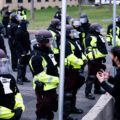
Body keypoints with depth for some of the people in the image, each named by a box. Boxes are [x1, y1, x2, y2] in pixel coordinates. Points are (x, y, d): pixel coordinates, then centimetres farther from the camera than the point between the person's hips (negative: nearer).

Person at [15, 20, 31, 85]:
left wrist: (29, 49, 17)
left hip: (26, 51, 9)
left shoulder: (25, 32, 15)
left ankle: (23, 77, 22)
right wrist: (23, 50, -22)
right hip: (21, 52, -9)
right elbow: (18, 43, -19)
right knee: (21, 65, -10)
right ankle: (19, 79, -8)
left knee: (25, 64, 14)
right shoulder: (18, 32, -14)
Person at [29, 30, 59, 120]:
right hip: (43, 90, -9)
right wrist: (58, 80, -23)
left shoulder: (48, 51, 8)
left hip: (52, 88, 9)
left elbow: (54, 67, 20)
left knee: (50, 113, 22)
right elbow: (41, 77, -25)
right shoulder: (37, 57, -22)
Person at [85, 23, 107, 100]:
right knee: (91, 76, -9)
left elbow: (103, 47, 25)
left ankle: (97, 89, 33)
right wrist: (91, 59, -24)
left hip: (99, 59, 10)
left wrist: (104, 57, 25)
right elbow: (88, 49, -19)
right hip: (93, 60, -10)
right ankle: (88, 92, -7)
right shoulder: (90, 37, -14)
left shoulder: (99, 36, 16)